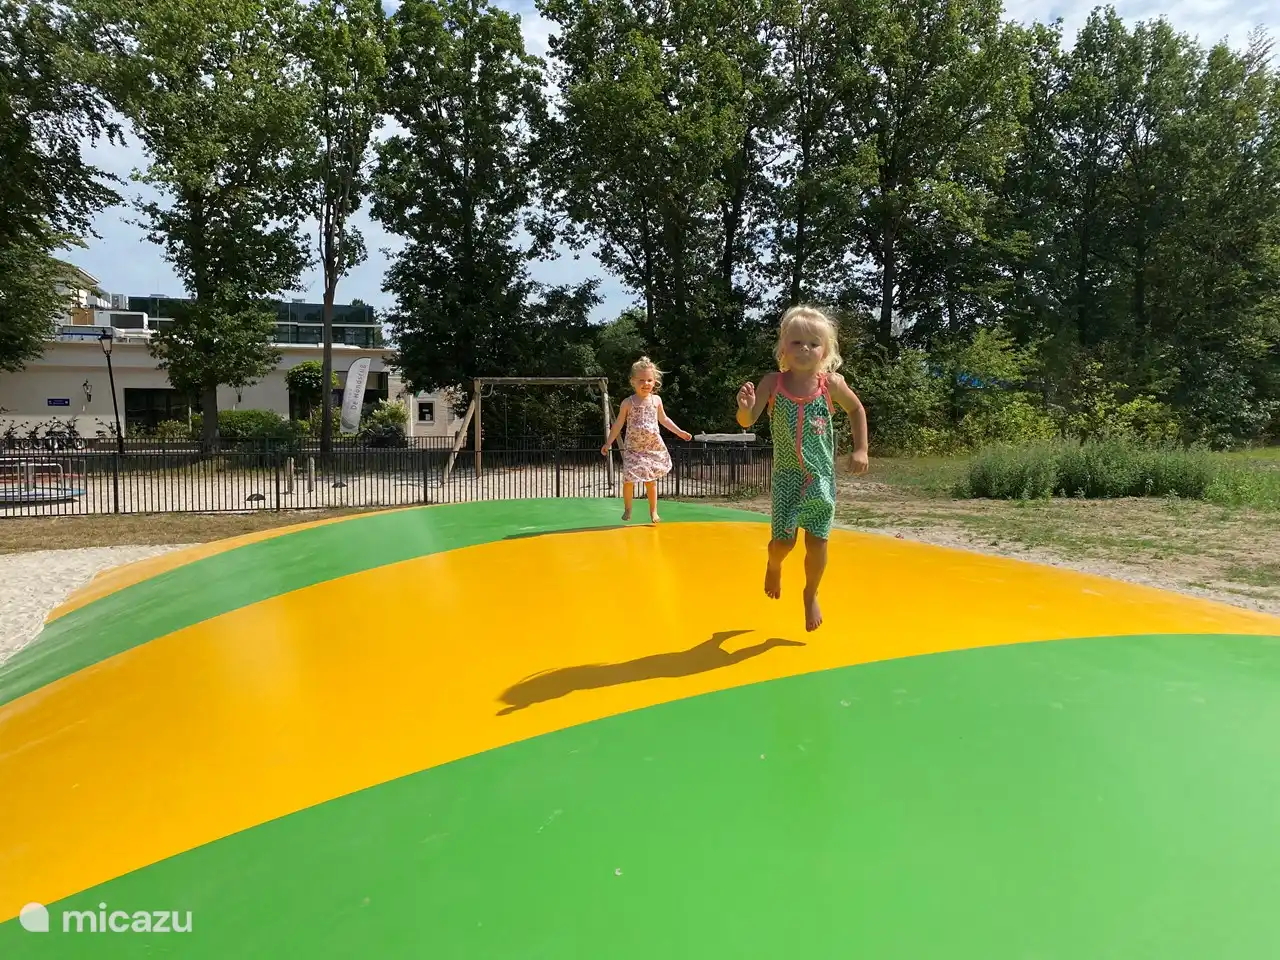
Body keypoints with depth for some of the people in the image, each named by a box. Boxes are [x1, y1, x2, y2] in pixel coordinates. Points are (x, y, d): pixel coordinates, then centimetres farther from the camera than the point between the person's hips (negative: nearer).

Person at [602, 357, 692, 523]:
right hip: (633, 448, -2)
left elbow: (663, 419, 17)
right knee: (629, 479, -6)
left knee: (651, 480, 7)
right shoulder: (628, 403, -6)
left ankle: (653, 511, 20)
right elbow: (618, 424, 0)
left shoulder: (656, 400, 2)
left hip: (653, 447, 2)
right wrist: (608, 443, -3)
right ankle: (627, 509, 15)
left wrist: (679, 432, 17)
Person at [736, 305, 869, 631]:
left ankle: (811, 595, 30)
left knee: (817, 541, 3)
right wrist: (745, 407, -41)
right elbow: (747, 422, -18)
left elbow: (857, 410, 11)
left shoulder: (831, 383, -8)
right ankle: (773, 567, 36)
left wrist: (861, 449, 4)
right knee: (783, 540, -2)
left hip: (821, 476, 1)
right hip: (786, 475, -1)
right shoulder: (772, 383, -11)